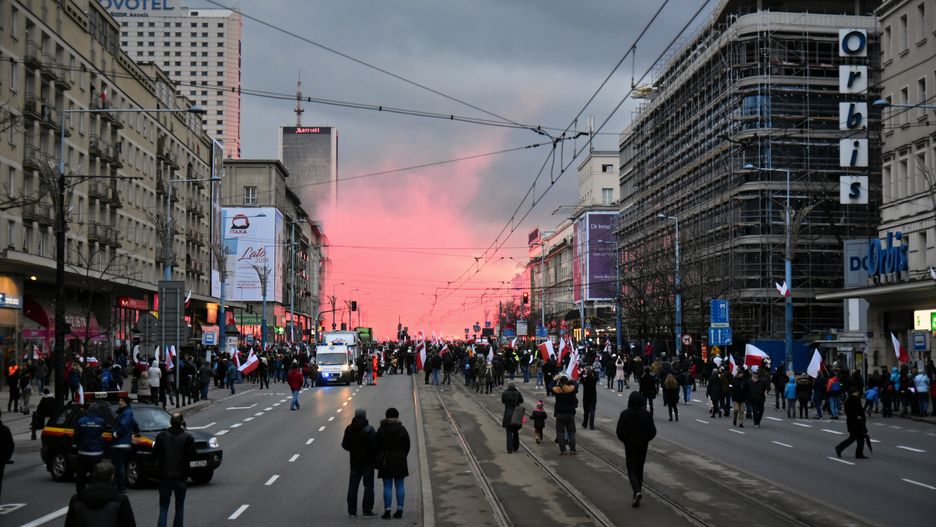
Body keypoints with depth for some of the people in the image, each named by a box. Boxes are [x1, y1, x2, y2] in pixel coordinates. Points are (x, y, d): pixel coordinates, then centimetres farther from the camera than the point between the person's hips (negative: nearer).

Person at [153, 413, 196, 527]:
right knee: (179, 506, 13)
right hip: (180, 476, -1)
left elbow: (155, 454, -2)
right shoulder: (187, 437, -8)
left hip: (164, 476, 1)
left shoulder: (161, 436, -3)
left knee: (163, 506, 6)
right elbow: (192, 455, -7)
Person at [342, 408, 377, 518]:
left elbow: (344, 445, 5)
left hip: (354, 461, 4)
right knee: (368, 486, 3)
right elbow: (374, 446, -20)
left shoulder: (349, 429, -1)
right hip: (368, 461, -4)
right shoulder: (369, 430, -16)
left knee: (353, 486, 11)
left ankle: (351, 511, 13)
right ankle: (367, 511, 1)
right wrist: (375, 456, -2)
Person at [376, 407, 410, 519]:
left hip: (386, 461, -1)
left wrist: (379, 459, 9)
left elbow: (377, 447, -4)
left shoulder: (381, 430, -6)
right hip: (400, 460, 1)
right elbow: (407, 446, 3)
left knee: (387, 486, 1)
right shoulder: (402, 429, -2)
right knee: (400, 485, 7)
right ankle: (399, 510, 6)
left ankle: (387, 511, -2)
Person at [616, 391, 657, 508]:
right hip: (643, 446, 2)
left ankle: (637, 491, -20)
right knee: (639, 469, 17)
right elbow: (653, 431, -8)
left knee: (631, 470, 2)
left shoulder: (624, 414, -11)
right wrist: (645, 440, 10)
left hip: (630, 446, -2)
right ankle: (638, 491, 24)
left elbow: (620, 431, -14)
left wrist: (625, 440, 5)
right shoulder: (646, 414, -6)